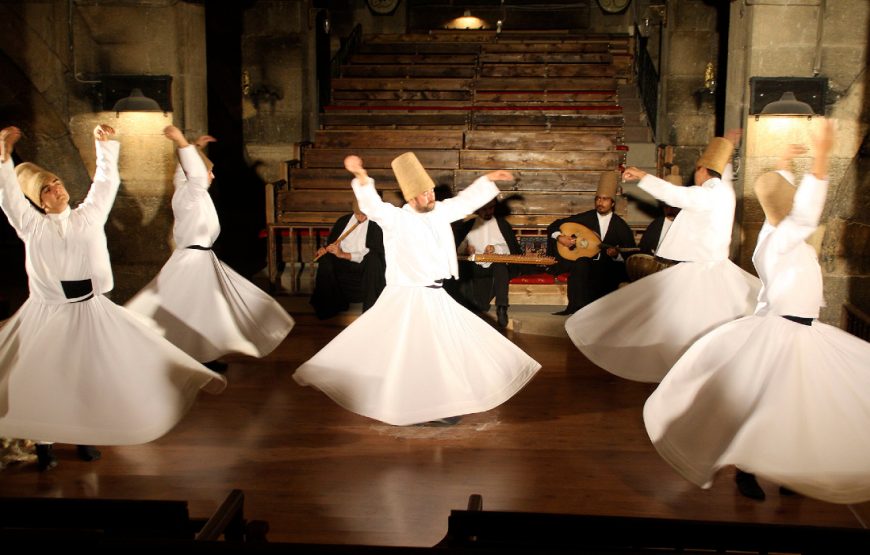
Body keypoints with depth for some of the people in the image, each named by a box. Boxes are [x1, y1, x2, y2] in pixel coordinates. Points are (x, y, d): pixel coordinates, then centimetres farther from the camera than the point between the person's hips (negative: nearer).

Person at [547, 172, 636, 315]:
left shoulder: (621, 226, 5)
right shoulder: (585, 217, 7)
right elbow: (553, 226, 10)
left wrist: (617, 255, -16)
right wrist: (559, 237, -11)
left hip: (608, 267, 0)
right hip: (583, 264, 0)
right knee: (581, 263, -34)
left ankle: (575, 308, -25)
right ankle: (576, 307, -33)